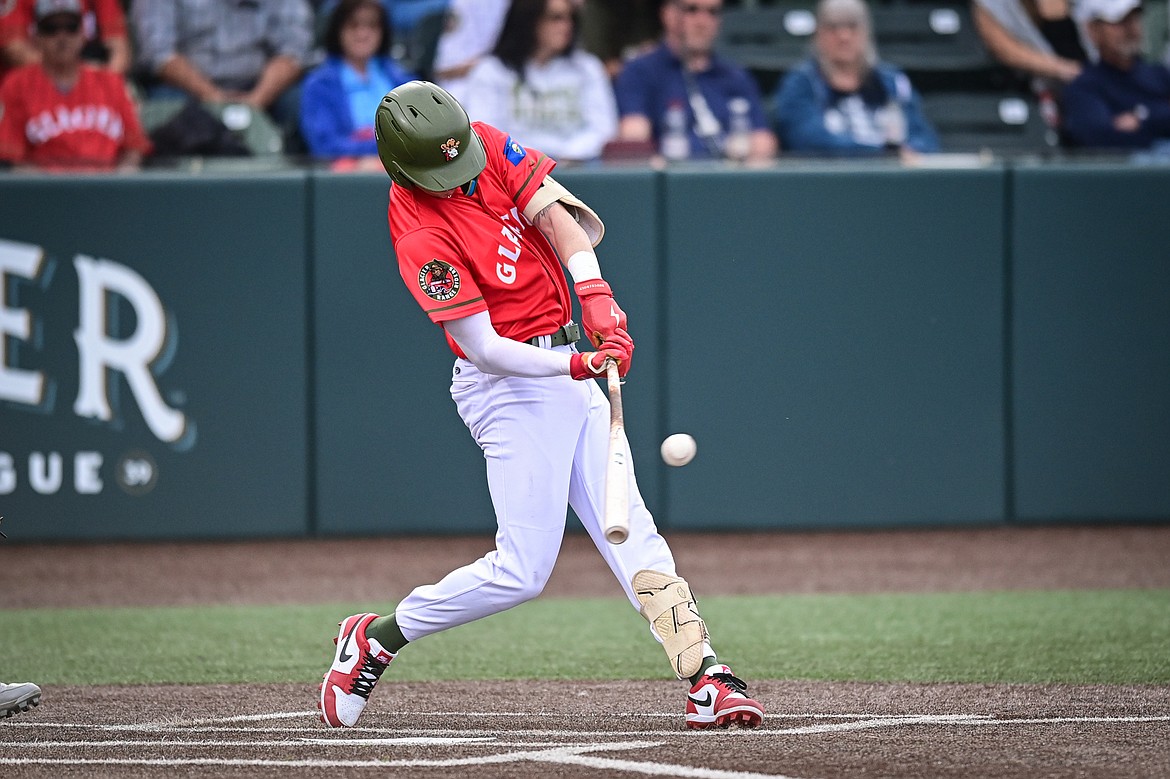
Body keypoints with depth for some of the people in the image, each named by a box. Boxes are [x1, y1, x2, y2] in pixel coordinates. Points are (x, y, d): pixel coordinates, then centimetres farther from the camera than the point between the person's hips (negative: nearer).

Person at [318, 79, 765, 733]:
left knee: (633, 534, 0)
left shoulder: (488, 145, -1)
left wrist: (596, 296, -22)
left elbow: (556, 213, -6)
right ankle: (375, 640, 7)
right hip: (511, 382, -8)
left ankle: (707, 679, -6)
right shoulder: (423, 237, -22)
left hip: (568, 369, 8)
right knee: (521, 572, -8)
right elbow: (482, 347, -22)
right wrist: (576, 365, -32)